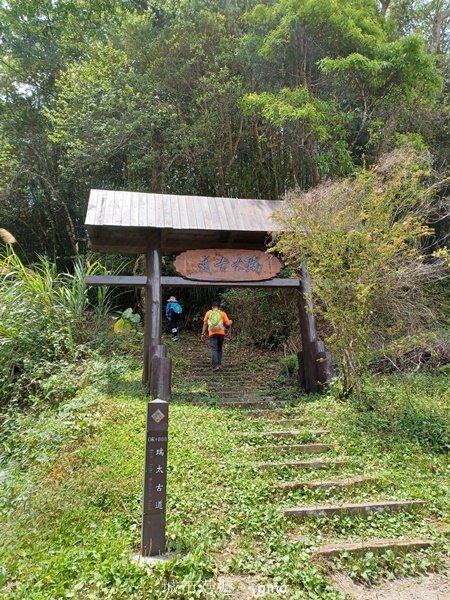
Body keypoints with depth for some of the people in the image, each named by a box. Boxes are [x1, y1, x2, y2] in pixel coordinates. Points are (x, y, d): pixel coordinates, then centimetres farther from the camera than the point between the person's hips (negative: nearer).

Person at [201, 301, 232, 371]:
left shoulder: (208, 313, 8)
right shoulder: (222, 313, 7)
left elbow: (205, 324, 3)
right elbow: (227, 324, 0)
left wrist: (203, 334, 6)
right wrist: (230, 322, 22)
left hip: (212, 334, -1)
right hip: (221, 333, 1)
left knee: (214, 350, -5)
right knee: (219, 349, 16)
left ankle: (215, 365, -17)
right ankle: (219, 364, 13)